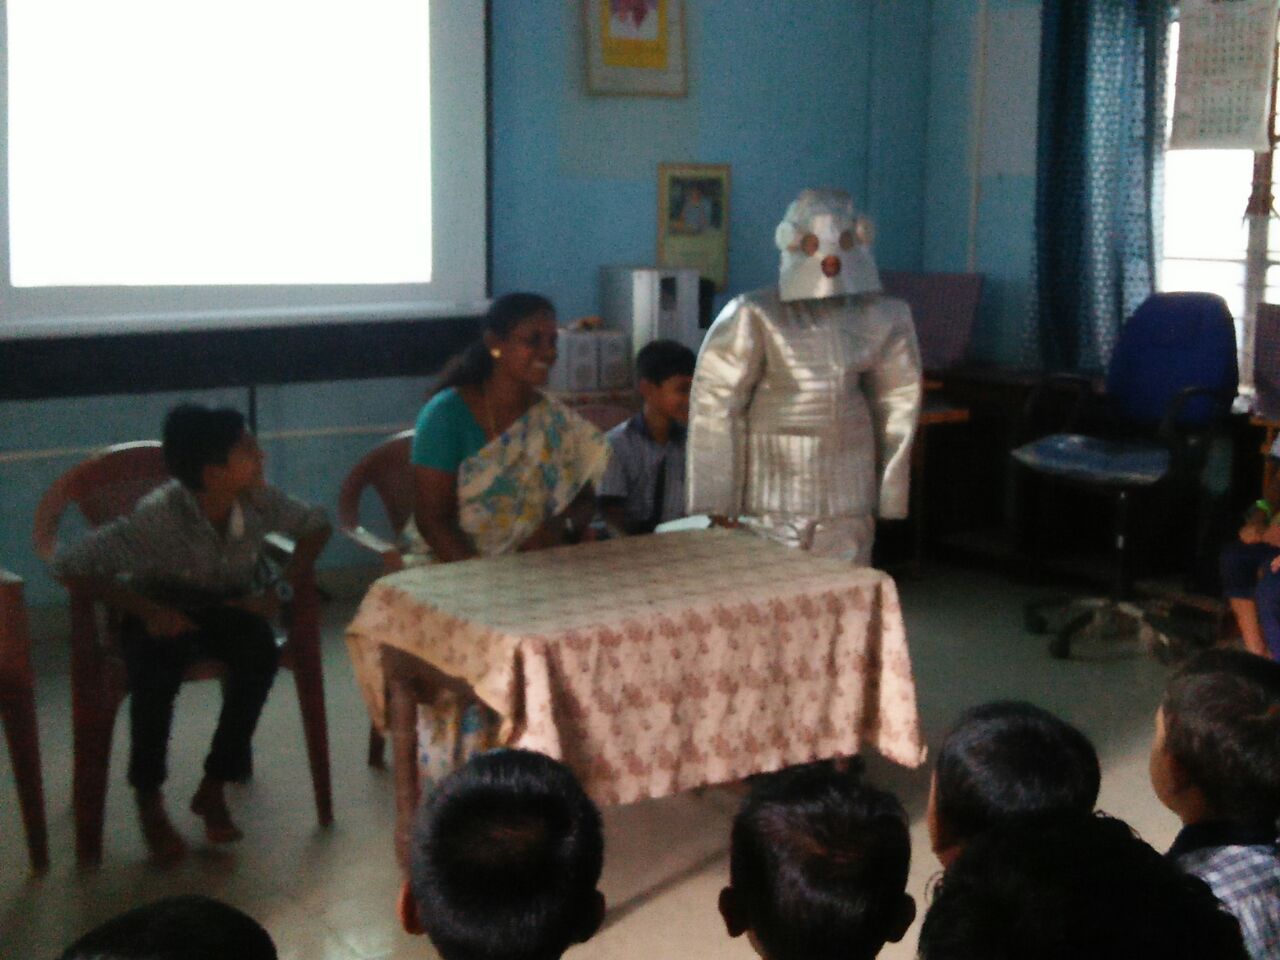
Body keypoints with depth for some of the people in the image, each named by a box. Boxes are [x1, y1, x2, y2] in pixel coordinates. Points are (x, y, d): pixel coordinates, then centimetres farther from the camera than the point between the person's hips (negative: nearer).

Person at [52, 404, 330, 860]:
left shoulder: (259, 501, -17)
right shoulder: (156, 517, -29)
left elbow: (316, 525, 2)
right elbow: (69, 565, -25)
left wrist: (279, 590, -10)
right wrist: (147, 611, -29)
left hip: (228, 608, 3)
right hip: (162, 614, -3)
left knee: (260, 648, -29)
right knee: (156, 668, -35)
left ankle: (214, 786, -13)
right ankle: (148, 797, -12)